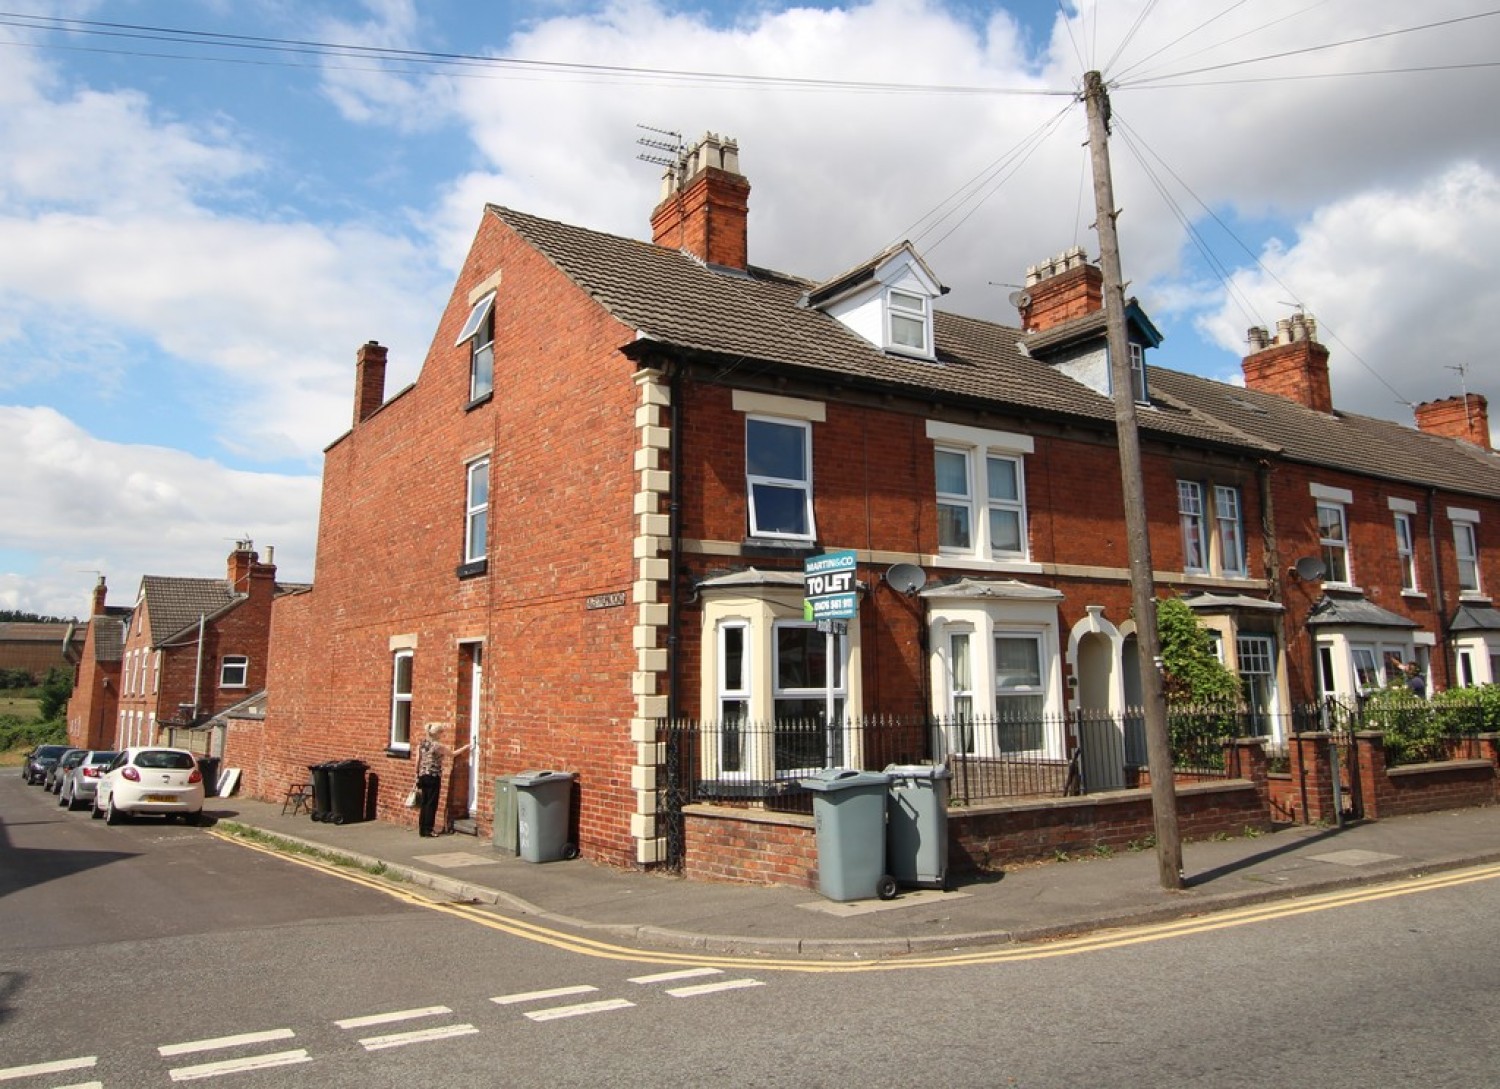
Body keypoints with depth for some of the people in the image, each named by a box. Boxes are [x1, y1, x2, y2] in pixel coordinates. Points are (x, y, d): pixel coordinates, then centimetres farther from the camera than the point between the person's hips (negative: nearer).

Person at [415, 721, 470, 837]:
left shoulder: (422, 744, 7)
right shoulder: (438, 746, -12)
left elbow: (418, 761, 9)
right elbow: (453, 753, 0)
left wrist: (418, 778, 15)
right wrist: (465, 748, 13)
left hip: (423, 776, 7)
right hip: (433, 777, -7)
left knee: (424, 803, 11)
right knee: (431, 804, 0)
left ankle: (422, 829, 14)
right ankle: (428, 830, 2)